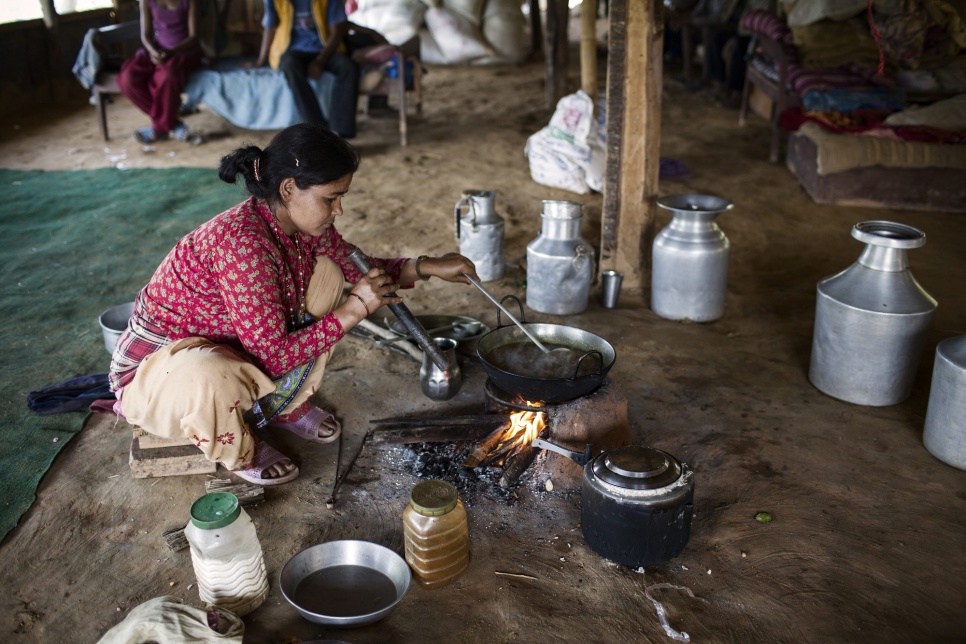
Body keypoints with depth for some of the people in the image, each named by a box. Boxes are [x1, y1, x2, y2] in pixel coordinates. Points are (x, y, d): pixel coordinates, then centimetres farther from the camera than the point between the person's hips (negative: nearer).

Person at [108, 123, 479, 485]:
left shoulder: (301, 223, -10)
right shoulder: (243, 243, -36)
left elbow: (356, 267, 9)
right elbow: (274, 357, -31)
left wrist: (427, 267, -4)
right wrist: (353, 310, -30)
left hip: (229, 344, 8)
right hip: (155, 366, -8)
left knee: (326, 275, 0)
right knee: (213, 379, -43)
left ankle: (287, 406, 12)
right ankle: (237, 452, -4)